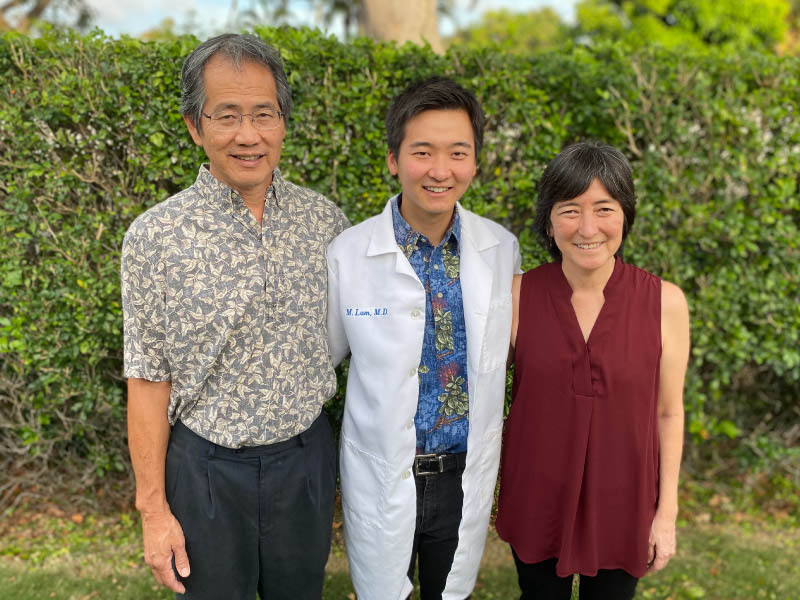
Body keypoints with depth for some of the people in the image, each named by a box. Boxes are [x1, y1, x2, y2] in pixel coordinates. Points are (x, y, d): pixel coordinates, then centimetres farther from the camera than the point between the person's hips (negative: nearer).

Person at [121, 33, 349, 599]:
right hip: (206, 464, -2)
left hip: (306, 458, 3)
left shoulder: (325, 220, -4)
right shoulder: (155, 235, -12)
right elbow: (149, 377, -8)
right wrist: (153, 507, -6)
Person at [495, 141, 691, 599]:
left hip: (622, 509, 0)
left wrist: (667, 512, 0)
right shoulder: (518, 295, -12)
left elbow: (668, 413, -3)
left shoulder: (665, 303, -13)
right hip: (537, 504, 0)